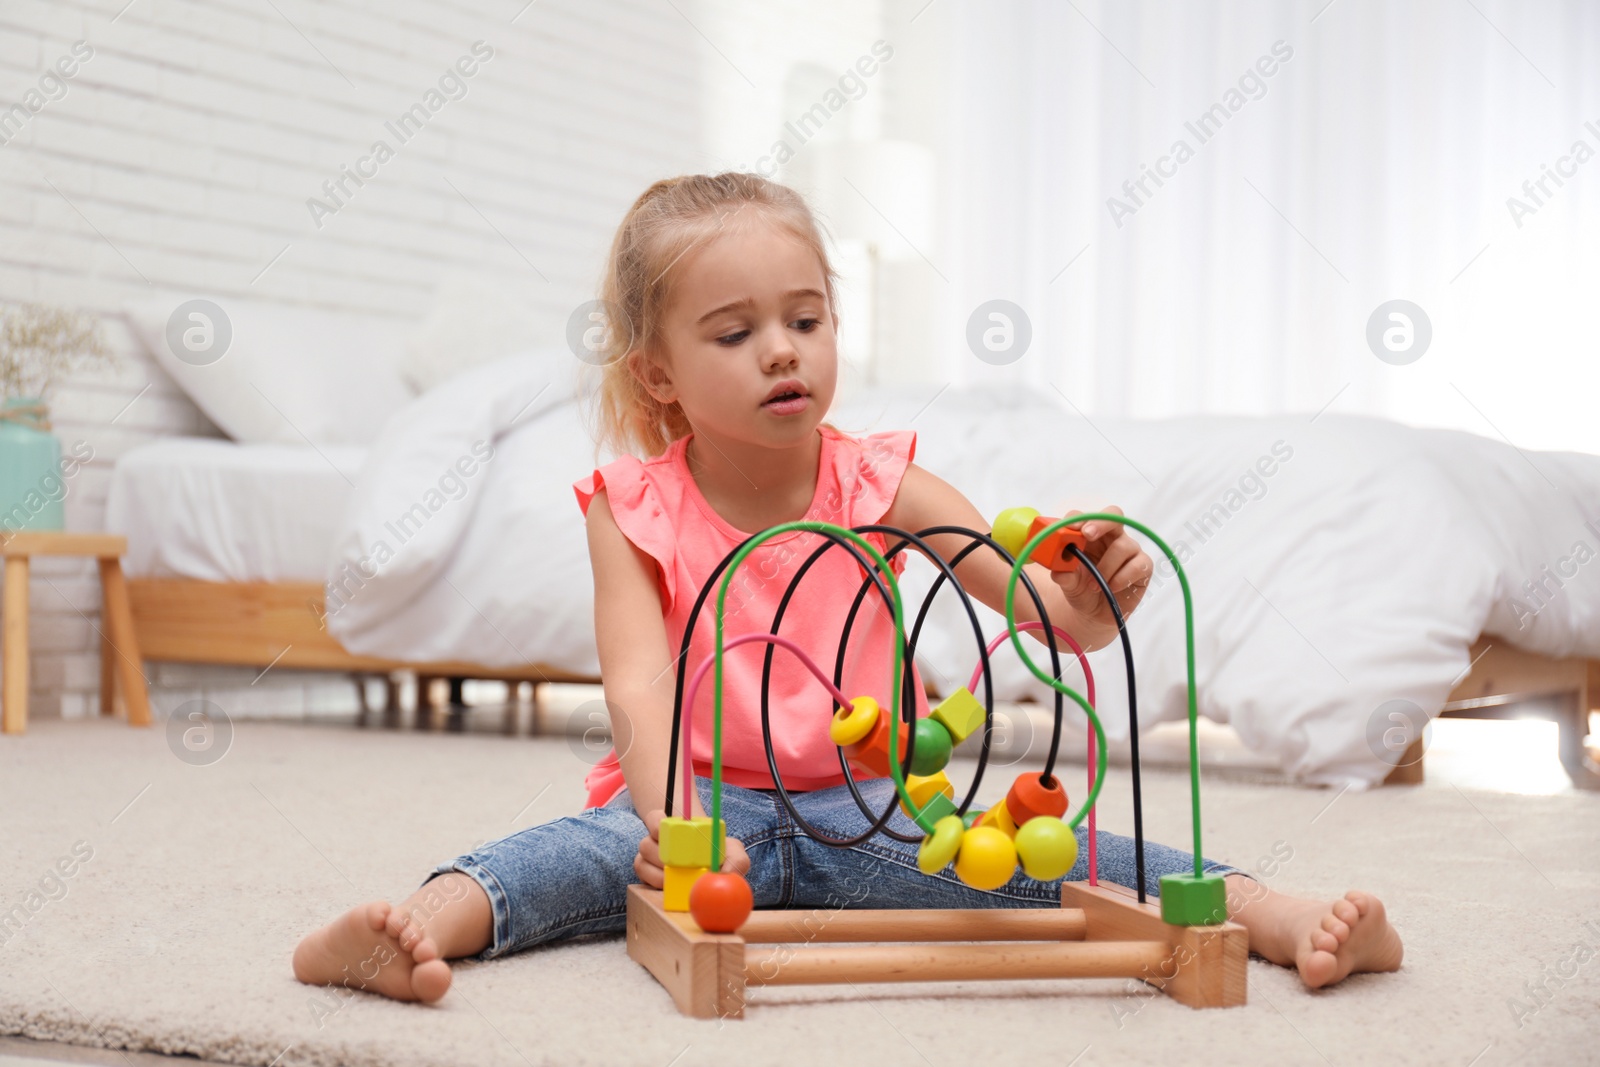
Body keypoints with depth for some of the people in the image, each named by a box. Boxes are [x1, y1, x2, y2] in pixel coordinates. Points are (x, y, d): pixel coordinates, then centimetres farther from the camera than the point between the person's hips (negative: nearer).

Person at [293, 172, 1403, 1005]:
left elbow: (1056, 610, -10)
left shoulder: (880, 483, -2)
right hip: (706, 800, -1)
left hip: (865, 804, 1)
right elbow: (640, 686, -18)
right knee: (588, 851, -33)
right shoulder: (635, 510, -5)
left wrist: (1095, 593, -36)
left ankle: (1282, 914, -34)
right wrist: (671, 822, -39)